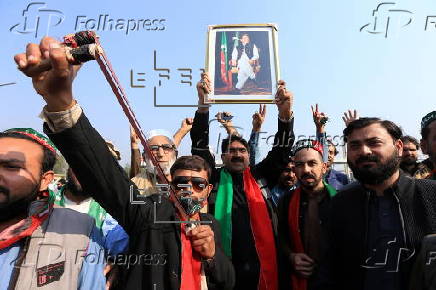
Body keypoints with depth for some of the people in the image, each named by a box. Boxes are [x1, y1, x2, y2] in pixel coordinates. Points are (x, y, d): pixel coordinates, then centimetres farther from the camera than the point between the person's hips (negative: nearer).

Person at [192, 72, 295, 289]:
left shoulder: (261, 177, 8)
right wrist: (203, 105, -16)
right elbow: (199, 147, -5)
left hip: (263, 268, 2)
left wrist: (285, 113, -15)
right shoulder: (214, 179, 4)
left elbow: (281, 150, 0)